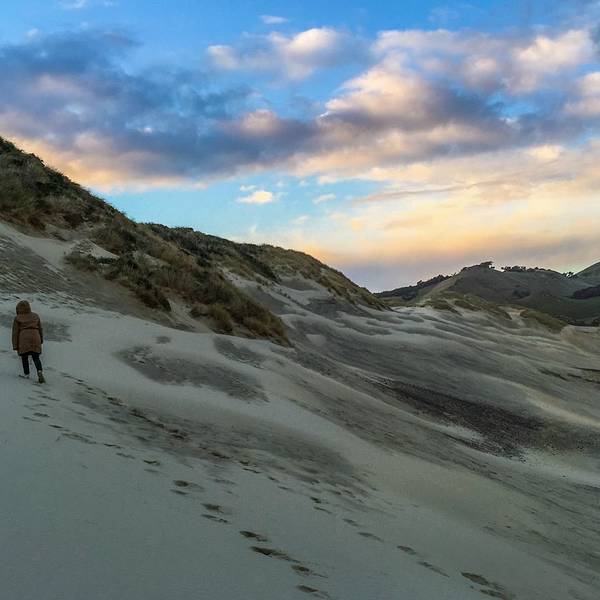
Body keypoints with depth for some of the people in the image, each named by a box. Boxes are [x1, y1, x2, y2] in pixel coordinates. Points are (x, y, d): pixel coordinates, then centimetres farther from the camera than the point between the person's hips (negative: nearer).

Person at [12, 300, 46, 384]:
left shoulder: (17, 318, 2)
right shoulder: (35, 316, 11)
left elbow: (15, 333, 0)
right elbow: (40, 329, 16)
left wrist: (15, 346, 2)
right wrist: (41, 339, 29)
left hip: (24, 339, -3)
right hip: (35, 338, 3)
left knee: (24, 357, 12)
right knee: (36, 358, 3)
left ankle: (26, 374, 14)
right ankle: (40, 371, -18)